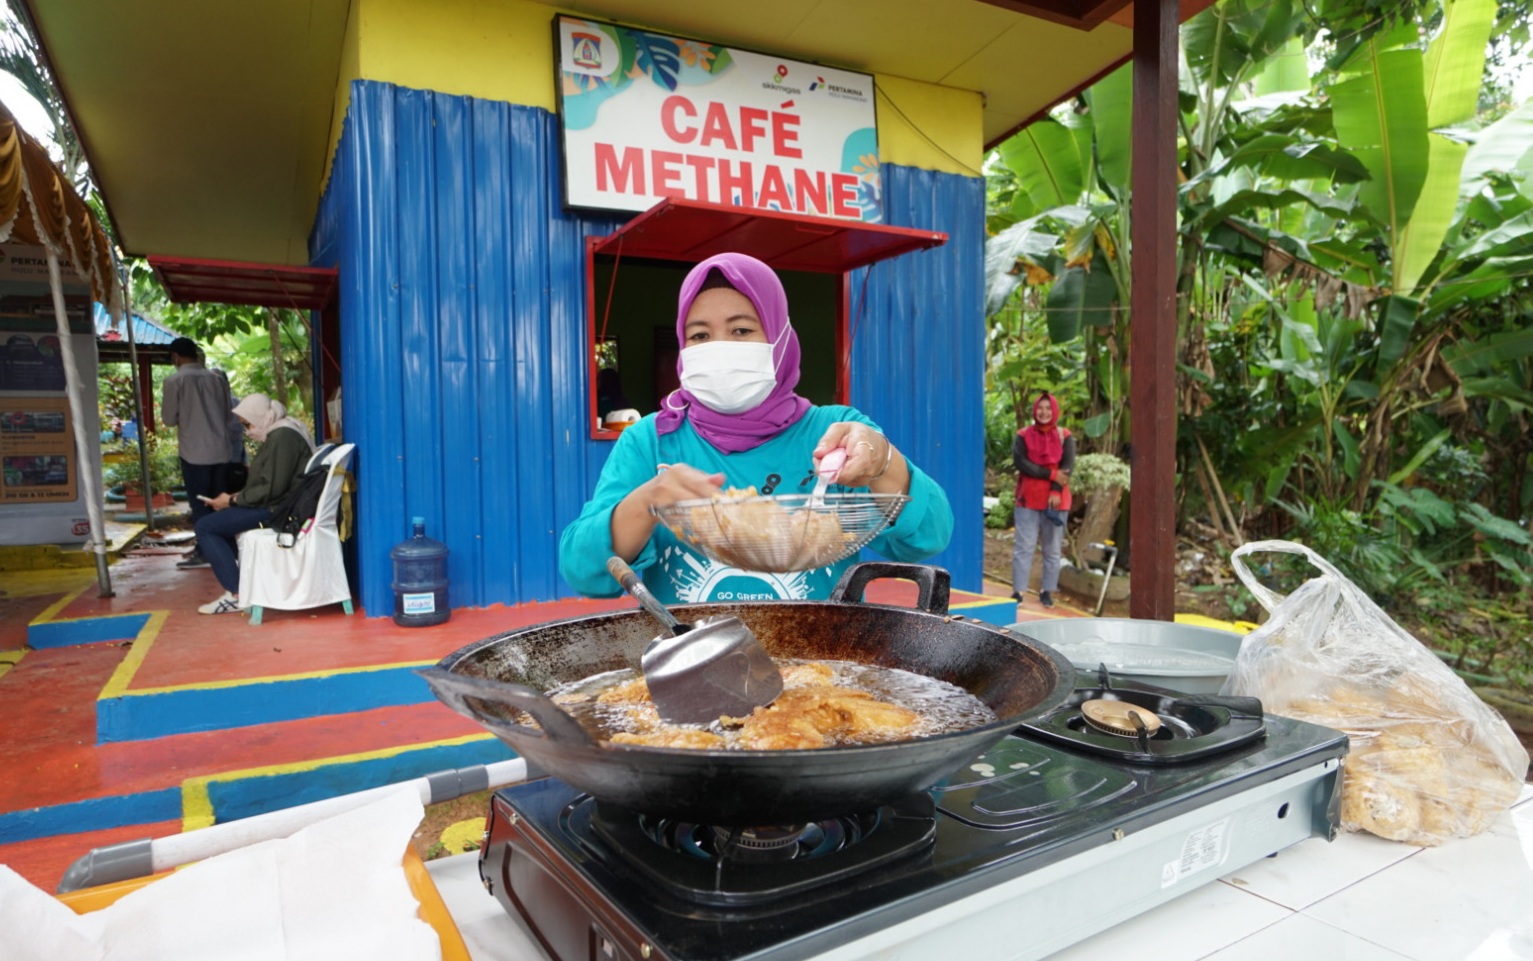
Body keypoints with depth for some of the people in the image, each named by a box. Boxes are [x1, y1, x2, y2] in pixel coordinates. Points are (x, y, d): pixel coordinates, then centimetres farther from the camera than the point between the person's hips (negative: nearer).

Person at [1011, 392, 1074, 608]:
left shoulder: (1064, 436, 5)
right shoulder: (1023, 436, 2)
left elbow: (1068, 466, -5)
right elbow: (1021, 462, -11)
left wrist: (1056, 491, -19)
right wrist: (1051, 474, -17)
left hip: (1055, 500, 1)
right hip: (1028, 500, -1)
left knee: (1053, 549, 7)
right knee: (1024, 546, -3)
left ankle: (1047, 591, 16)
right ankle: (1018, 590, 0)